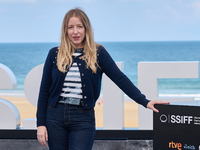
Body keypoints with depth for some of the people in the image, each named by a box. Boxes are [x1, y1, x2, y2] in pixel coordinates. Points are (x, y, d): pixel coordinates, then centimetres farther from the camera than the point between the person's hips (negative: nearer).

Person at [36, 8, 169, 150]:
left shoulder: (98, 53, 2)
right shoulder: (55, 54, 6)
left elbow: (119, 78, -3)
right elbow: (44, 90, 7)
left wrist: (144, 101, -13)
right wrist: (41, 123, 2)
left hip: (83, 118, -2)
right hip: (55, 116, 2)